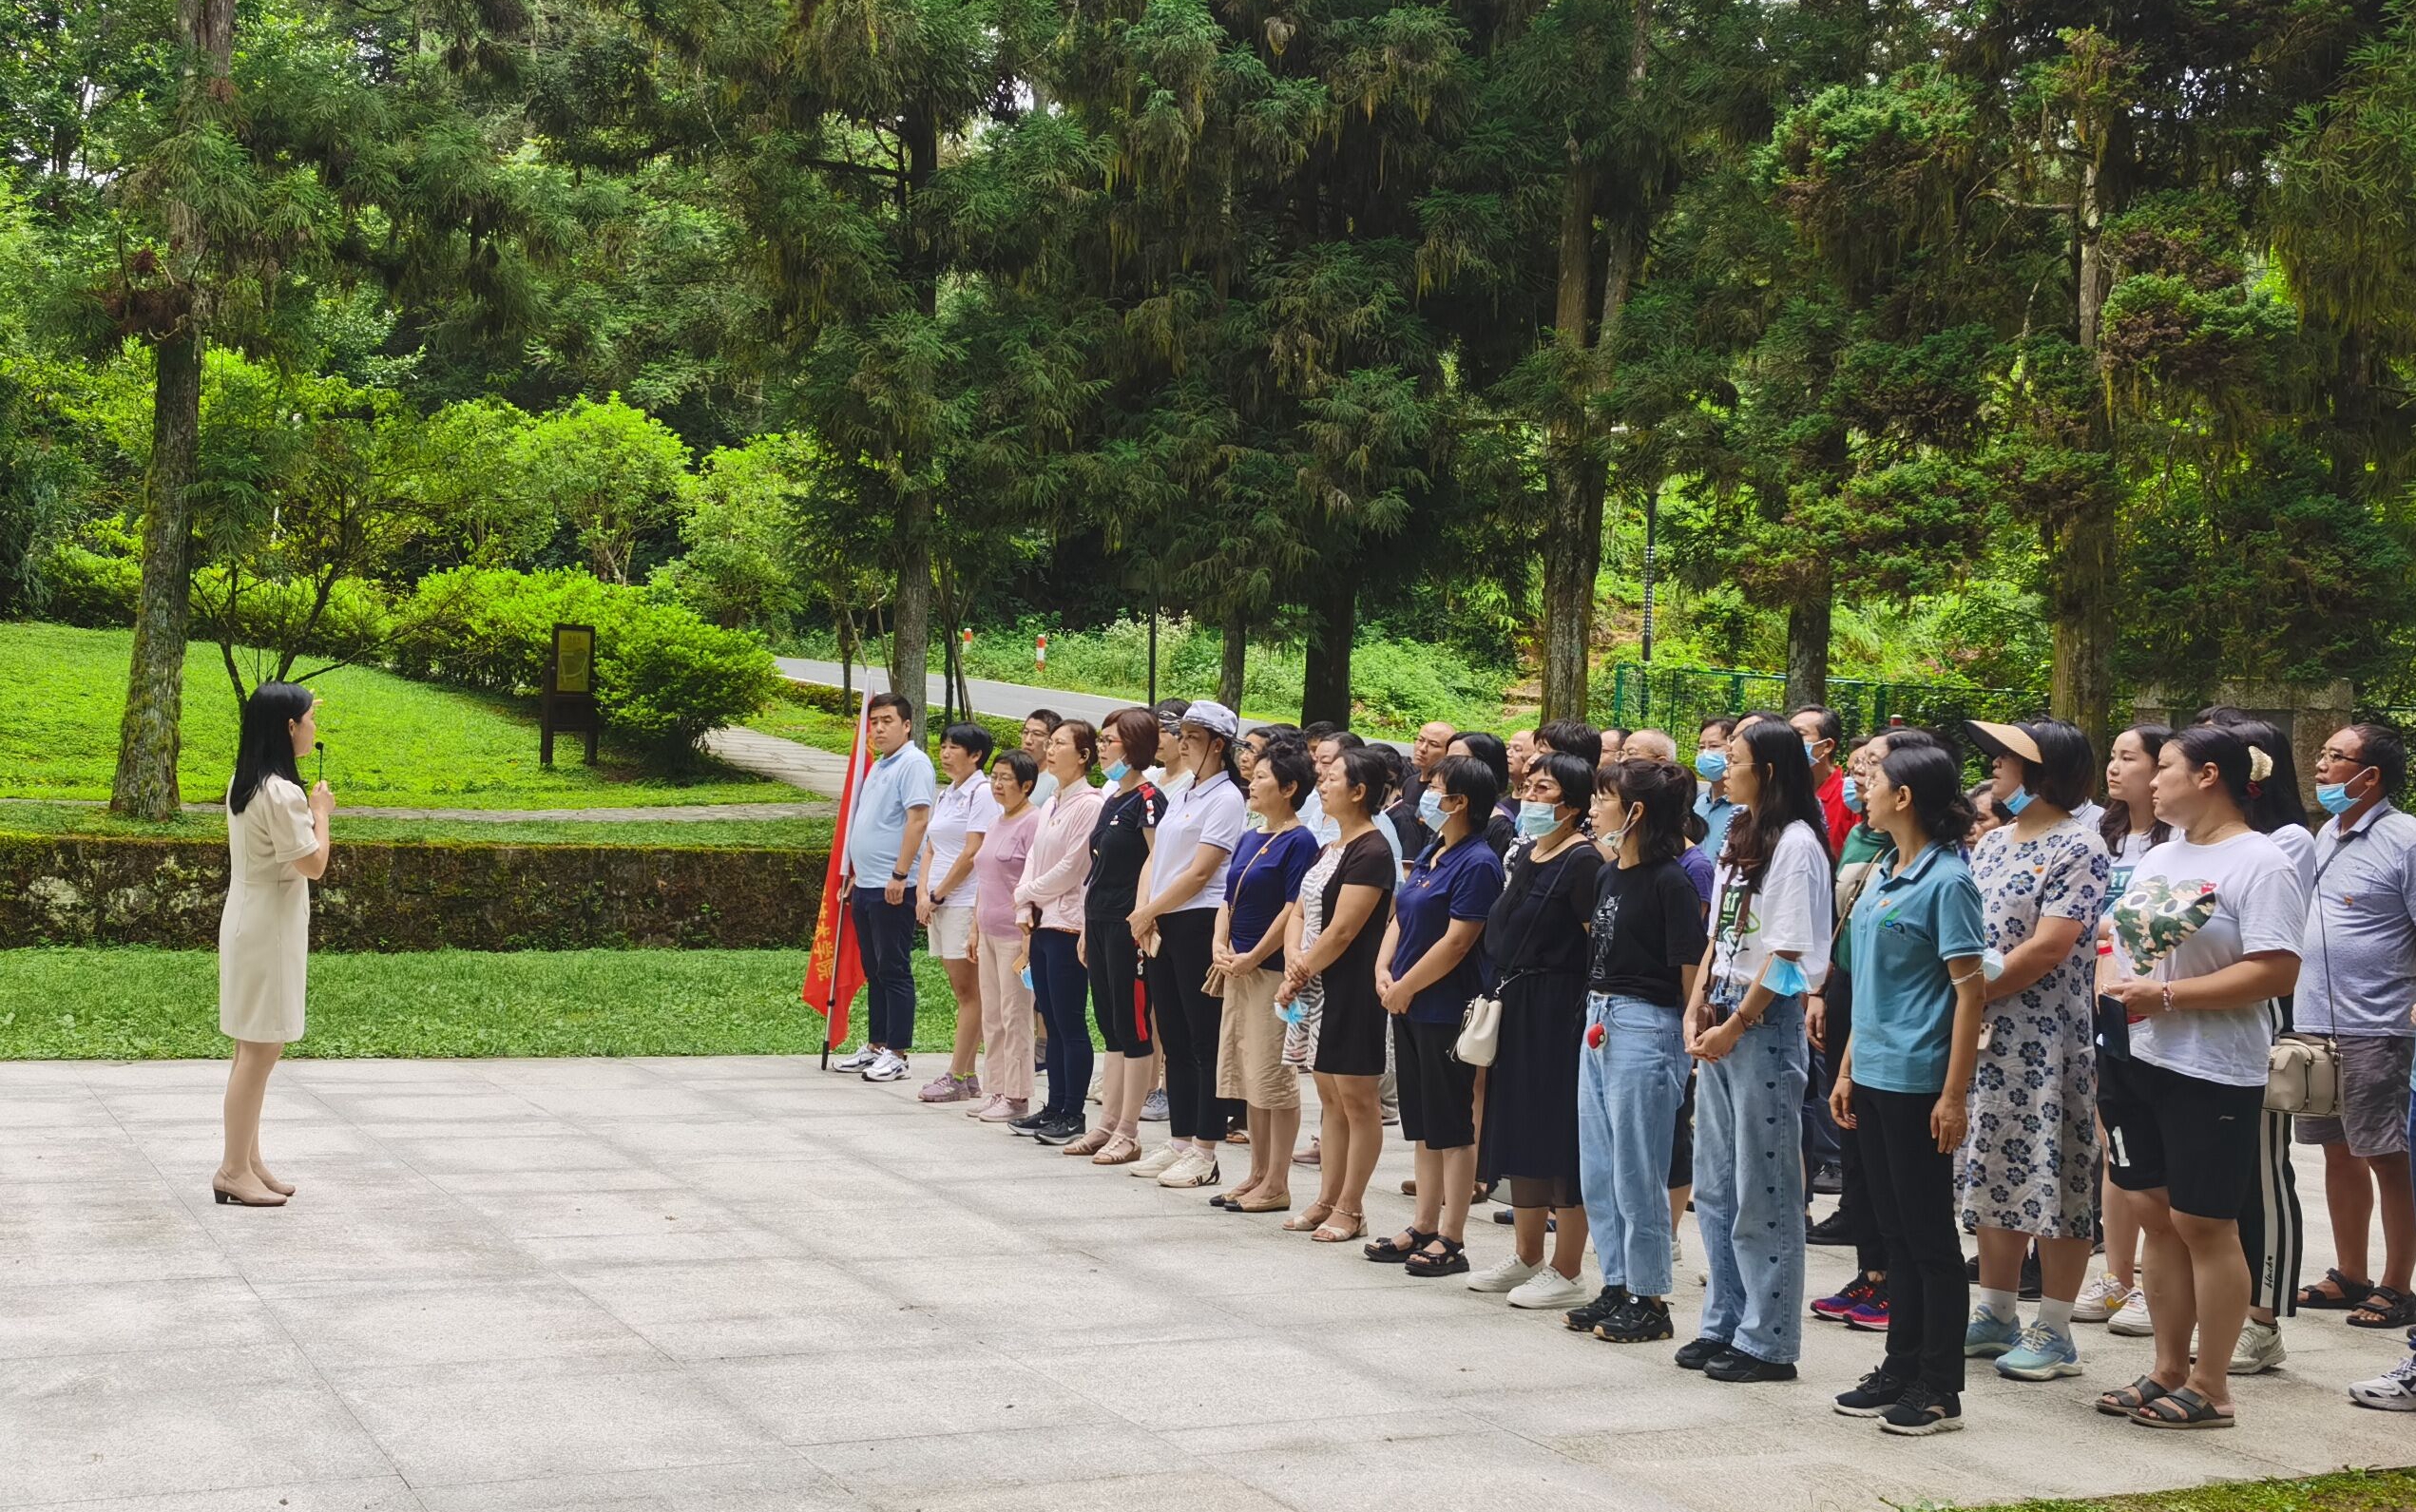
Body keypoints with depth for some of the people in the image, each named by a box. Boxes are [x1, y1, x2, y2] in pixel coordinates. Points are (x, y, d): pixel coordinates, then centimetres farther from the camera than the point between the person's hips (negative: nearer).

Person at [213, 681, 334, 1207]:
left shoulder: (244, 784, 9)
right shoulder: (281, 793, -21)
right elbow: (314, 864, -18)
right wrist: (321, 811, -5)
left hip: (249, 923, 10)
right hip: (269, 930, -10)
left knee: (256, 1047, 14)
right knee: (261, 1049, -5)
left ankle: (248, 1162, 21)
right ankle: (234, 1170, -2)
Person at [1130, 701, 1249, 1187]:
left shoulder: (1225, 798, -9)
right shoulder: (1181, 794, 17)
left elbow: (1199, 873, -15)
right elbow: (1154, 859, 13)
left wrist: (1148, 912, -9)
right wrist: (1143, 915, -2)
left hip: (1200, 924, -9)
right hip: (1162, 927, 9)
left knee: (1206, 1042, -4)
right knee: (1175, 1040, 12)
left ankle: (1204, 1154, -1)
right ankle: (1179, 1143, 18)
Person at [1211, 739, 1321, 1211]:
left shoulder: (1299, 842, -10)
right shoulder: (1249, 840, 15)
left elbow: (1294, 910, -17)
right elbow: (1229, 901, 16)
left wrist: (1252, 957, -16)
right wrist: (1220, 946, -1)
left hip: (1274, 969, -9)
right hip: (1239, 969, 9)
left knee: (1273, 1076, -5)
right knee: (1247, 1075, 12)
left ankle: (1276, 1184, 0)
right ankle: (1257, 1176, 20)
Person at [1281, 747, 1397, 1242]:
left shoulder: (1371, 852, -14)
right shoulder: (1330, 850, 15)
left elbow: (1342, 929, -18)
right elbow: (1301, 912, 15)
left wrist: (1302, 972, -11)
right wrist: (1294, 958, -4)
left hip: (1352, 987, -10)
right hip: (1319, 987, 10)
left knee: (1356, 1098, -2)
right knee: (1330, 1098, 14)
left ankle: (1350, 1209, 2)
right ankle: (1326, 1201, 20)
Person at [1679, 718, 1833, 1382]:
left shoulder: (1795, 845, -12)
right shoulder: (1739, 840, 15)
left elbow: (1788, 954, -16)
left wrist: (1736, 1023, -15)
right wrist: (1698, 1004, 4)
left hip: (1766, 1022, -9)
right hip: (1721, 1022, 9)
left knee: (1763, 1189, -3)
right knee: (1715, 1185, 13)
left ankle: (1767, 1341, 3)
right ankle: (1725, 1324, 23)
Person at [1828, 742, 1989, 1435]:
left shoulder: (1947, 881, -13)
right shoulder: (1884, 875, 12)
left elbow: (1970, 990, -15)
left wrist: (1955, 1094, -18)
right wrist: (1847, 1068, 17)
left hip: (1917, 1080, -8)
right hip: (1874, 1076, 8)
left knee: (1930, 1234, -1)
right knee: (1894, 1229, 14)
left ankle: (1939, 1389, 7)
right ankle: (1900, 1370, 23)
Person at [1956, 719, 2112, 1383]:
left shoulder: (2078, 848, -11)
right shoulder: (1993, 843, 14)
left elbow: (2048, 949, -18)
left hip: (2047, 1042, -8)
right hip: (1982, 1037, 8)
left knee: (2054, 1180, -1)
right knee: (1992, 1177, 13)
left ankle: (2055, 1333, 6)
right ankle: (1997, 1316, 24)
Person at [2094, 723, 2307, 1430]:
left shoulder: (2260, 864, -11)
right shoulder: (2157, 858, 14)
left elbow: (2276, 972, -19)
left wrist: (2167, 994, -20)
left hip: (2211, 1073, -8)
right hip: (2135, 1061, 8)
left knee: (2203, 1223, -1)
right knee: (2155, 1214, 11)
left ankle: (2210, 1388, 8)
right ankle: (2169, 1371, 21)